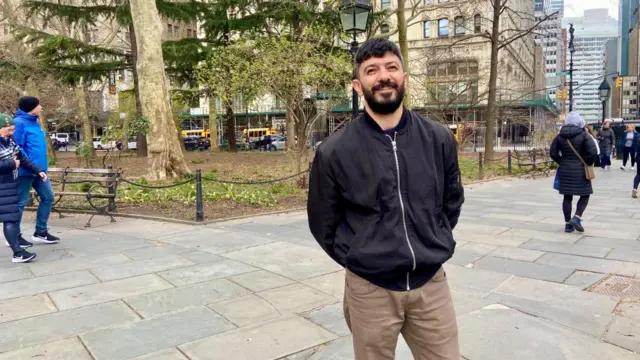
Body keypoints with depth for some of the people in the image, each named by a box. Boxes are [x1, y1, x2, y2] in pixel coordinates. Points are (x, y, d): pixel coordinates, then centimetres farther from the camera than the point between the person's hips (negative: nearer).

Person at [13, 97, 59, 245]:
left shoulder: (34, 122, 15)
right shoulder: (19, 122, -13)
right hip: (26, 171, -9)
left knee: (48, 197, 11)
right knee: (21, 202, 2)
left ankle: (41, 232, 22)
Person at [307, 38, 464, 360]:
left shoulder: (439, 139, -1)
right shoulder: (334, 152, -9)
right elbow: (324, 224, 2)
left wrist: (433, 247, 7)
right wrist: (359, 261, 0)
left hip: (432, 284, 2)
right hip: (370, 290, -2)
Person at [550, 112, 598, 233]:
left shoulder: (560, 136, 3)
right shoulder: (584, 135, -9)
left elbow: (553, 153, 2)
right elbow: (593, 151, -17)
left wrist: (562, 162, 11)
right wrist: (588, 163, -1)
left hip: (565, 170, 4)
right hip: (580, 170, -4)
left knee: (567, 197, 8)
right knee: (585, 195, 10)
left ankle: (568, 224, 11)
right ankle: (577, 218, -7)